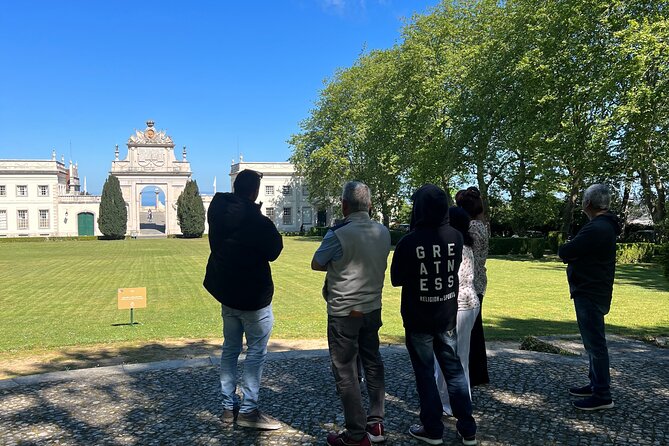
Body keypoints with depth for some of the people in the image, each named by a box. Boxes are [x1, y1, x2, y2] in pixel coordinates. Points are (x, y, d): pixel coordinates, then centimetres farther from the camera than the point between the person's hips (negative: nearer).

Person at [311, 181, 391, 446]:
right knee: (373, 364, 18)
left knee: (346, 374, 5)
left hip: (344, 313, -6)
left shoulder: (338, 235, -20)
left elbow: (316, 264, -7)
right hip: (373, 309, 6)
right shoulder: (384, 233, -2)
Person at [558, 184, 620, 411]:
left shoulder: (596, 228, -22)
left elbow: (564, 253, -21)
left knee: (595, 343, -5)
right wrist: (571, 252, -5)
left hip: (590, 294, -11)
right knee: (593, 342, 19)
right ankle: (595, 384, 30)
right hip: (593, 291, 11)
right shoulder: (606, 226, 14)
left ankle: (602, 395, 2)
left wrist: (565, 249, -2)